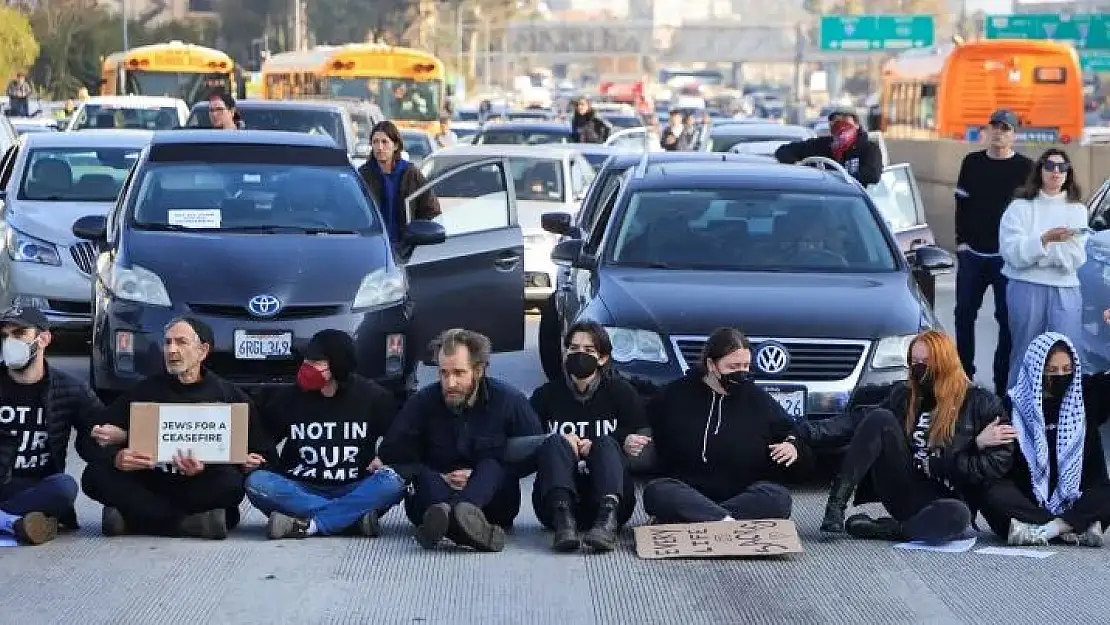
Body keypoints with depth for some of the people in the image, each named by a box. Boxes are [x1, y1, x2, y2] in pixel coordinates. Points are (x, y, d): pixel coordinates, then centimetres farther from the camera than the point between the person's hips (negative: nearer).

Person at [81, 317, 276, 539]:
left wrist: (204, 467, -23)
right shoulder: (146, 390, 13)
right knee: (95, 475, -24)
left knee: (231, 483, -35)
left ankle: (129, 519, -28)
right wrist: (117, 458, -20)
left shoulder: (229, 396, 6)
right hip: (148, 489, 3)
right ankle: (194, 523, -28)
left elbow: (264, 453, -3)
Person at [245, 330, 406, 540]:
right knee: (257, 483, -29)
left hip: (354, 490, -1)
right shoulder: (289, 397, 3)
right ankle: (355, 517, -32)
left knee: (392, 483, -31)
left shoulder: (371, 396, 1)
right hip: (300, 489, 1)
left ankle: (305, 525, -32)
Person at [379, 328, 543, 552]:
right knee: (425, 477, -30)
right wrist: (440, 479, -10)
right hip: (435, 494, 0)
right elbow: (390, 455, 0)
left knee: (491, 466, -28)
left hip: (494, 506, 0)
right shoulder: (424, 402, 2)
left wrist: (478, 477, -8)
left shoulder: (509, 401, 0)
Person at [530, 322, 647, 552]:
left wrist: (593, 448, -12)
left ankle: (607, 521, -53)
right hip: (555, 501, 1)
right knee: (555, 443, -23)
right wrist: (562, 445, -16)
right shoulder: (547, 395, 11)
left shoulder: (620, 392, 10)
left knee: (606, 444, -25)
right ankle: (563, 520, -51)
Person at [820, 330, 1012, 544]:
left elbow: (999, 461, -7)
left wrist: (936, 465, -10)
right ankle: (835, 508, -29)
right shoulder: (904, 395, 13)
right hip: (902, 492, 3)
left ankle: (874, 528, -25)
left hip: (944, 499, -3)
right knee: (880, 419, -20)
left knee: (956, 516, -41)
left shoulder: (981, 402, 1)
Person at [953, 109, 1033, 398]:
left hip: (1007, 256, -4)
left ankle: (1003, 383, 1)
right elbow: (962, 203, 13)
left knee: (1008, 319, -2)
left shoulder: (1025, 168, -2)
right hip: (973, 253, 4)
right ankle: (964, 374, 18)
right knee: (964, 314, 8)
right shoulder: (972, 163, 10)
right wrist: (962, 241, 5)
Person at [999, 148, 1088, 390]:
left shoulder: (1077, 209, 9)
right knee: (1024, 352, 5)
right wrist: (1045, 239, -22)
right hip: (1026, 286, -1)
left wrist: (1035, 250, -9)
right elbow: (1012, 252, -9)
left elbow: (1076, 258, -3)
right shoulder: (1020, 207, 5)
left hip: (1065, 289, 1)